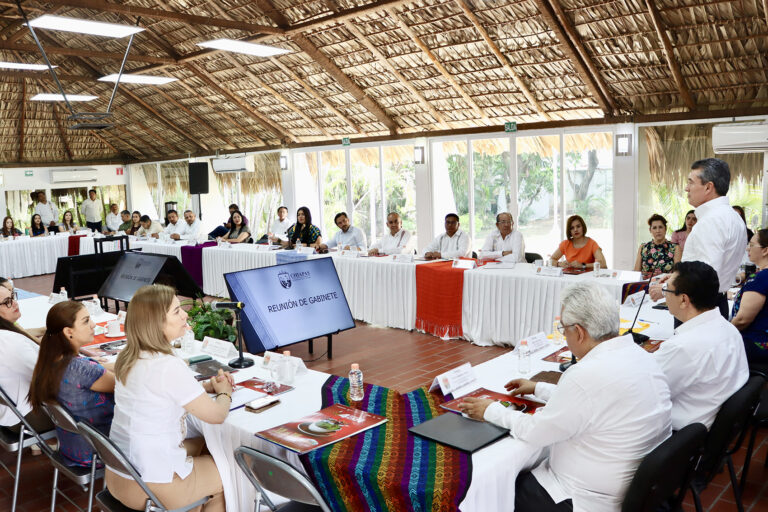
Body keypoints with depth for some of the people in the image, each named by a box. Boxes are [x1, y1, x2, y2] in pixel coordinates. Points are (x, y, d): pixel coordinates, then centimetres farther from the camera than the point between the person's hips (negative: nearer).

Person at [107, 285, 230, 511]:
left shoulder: (128, 357, -2)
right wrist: (224, 392, 5)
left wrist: (208, 386, 7)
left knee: (202, 444, 27)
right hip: (150, 488, -8)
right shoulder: (169, 367, -26)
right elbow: (217, 415, -16)